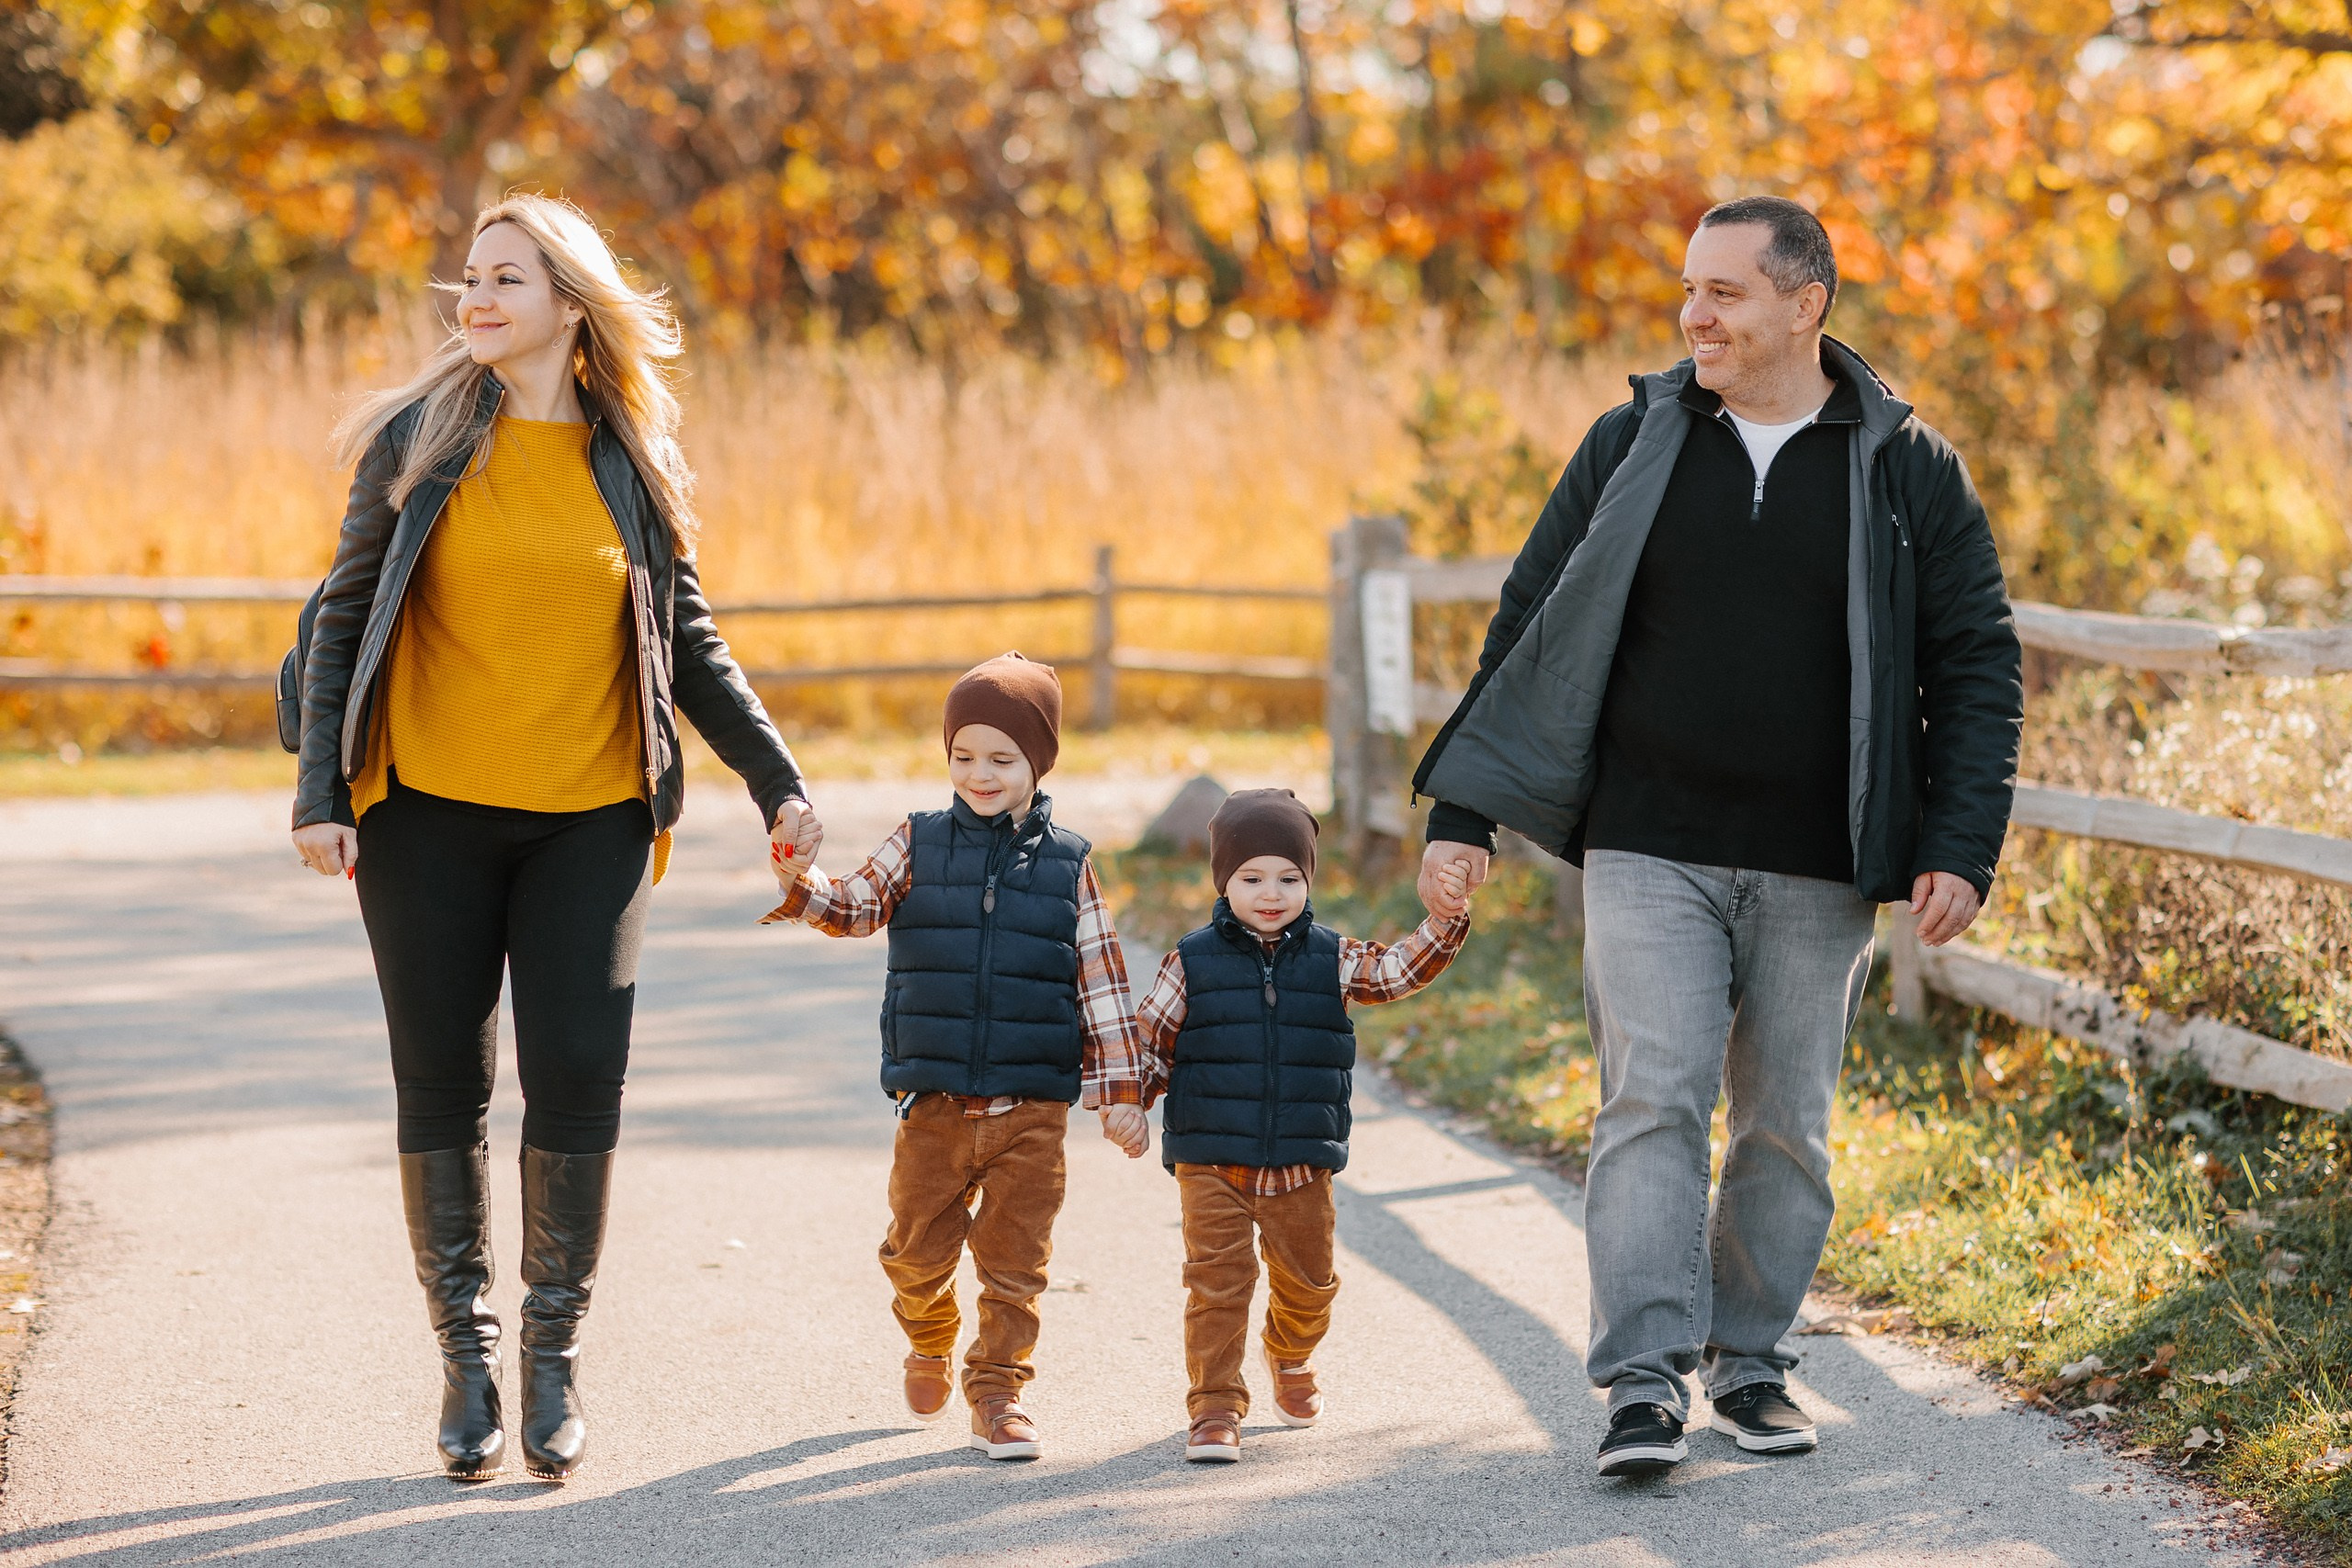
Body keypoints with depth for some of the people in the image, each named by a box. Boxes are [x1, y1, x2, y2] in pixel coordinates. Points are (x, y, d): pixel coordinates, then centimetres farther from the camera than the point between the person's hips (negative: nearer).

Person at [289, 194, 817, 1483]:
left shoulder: (631, 463, 6)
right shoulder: (418, 438, 2)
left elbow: (687, 643, 14)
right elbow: (346, 616, 2)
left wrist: (776, 781, 10)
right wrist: (319, 792, -6)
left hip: (590, 820, 1)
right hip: (428, 815, -1)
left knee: (578, 1083, -5)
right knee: (441, 1085, 2)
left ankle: (554, 1355, 9)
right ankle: (466, 1354, 14)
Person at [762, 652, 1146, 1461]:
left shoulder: (1069, 864, 3)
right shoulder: (919, 846, 5)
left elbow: (1101, 982, 4)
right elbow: (857, 907, -5)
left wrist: (1119, 1091, 2)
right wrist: (801, 880, -26)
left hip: (1032, 1106, -1)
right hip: (934, 1103, 1)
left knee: (1014, 1262, 1)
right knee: (918, 1250, 8)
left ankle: (999, 1393, 12)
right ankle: (929, 1341, 37)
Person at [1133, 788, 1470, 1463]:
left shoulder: (1331, 959, 5)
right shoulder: (1192, 964, 0)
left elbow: (1400, 970, -3)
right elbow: (1149, 1042, 5)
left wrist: (1448, 918, -18)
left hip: (1301, 1164, 3)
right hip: (1211, 1163, -3)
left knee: (1307, 1282, 16)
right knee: (1217, 1282, -10)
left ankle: (1289, 1357, 47)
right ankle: (1215, 1410, -3)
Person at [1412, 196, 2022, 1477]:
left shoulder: (1907, 472, 2)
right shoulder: (1632, 446, 5)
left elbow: (1976, 665, 3)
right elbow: (1530, 627, 9)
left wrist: (1960, 848, -7)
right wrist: (1463, 811, 3)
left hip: (1816, 873, 0)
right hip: (1649, 853, 0)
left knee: (1786, 1121, 6)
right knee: (1651, 1099, -10)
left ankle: (1750, 1361, 20)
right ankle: (1646, 1381, -12)